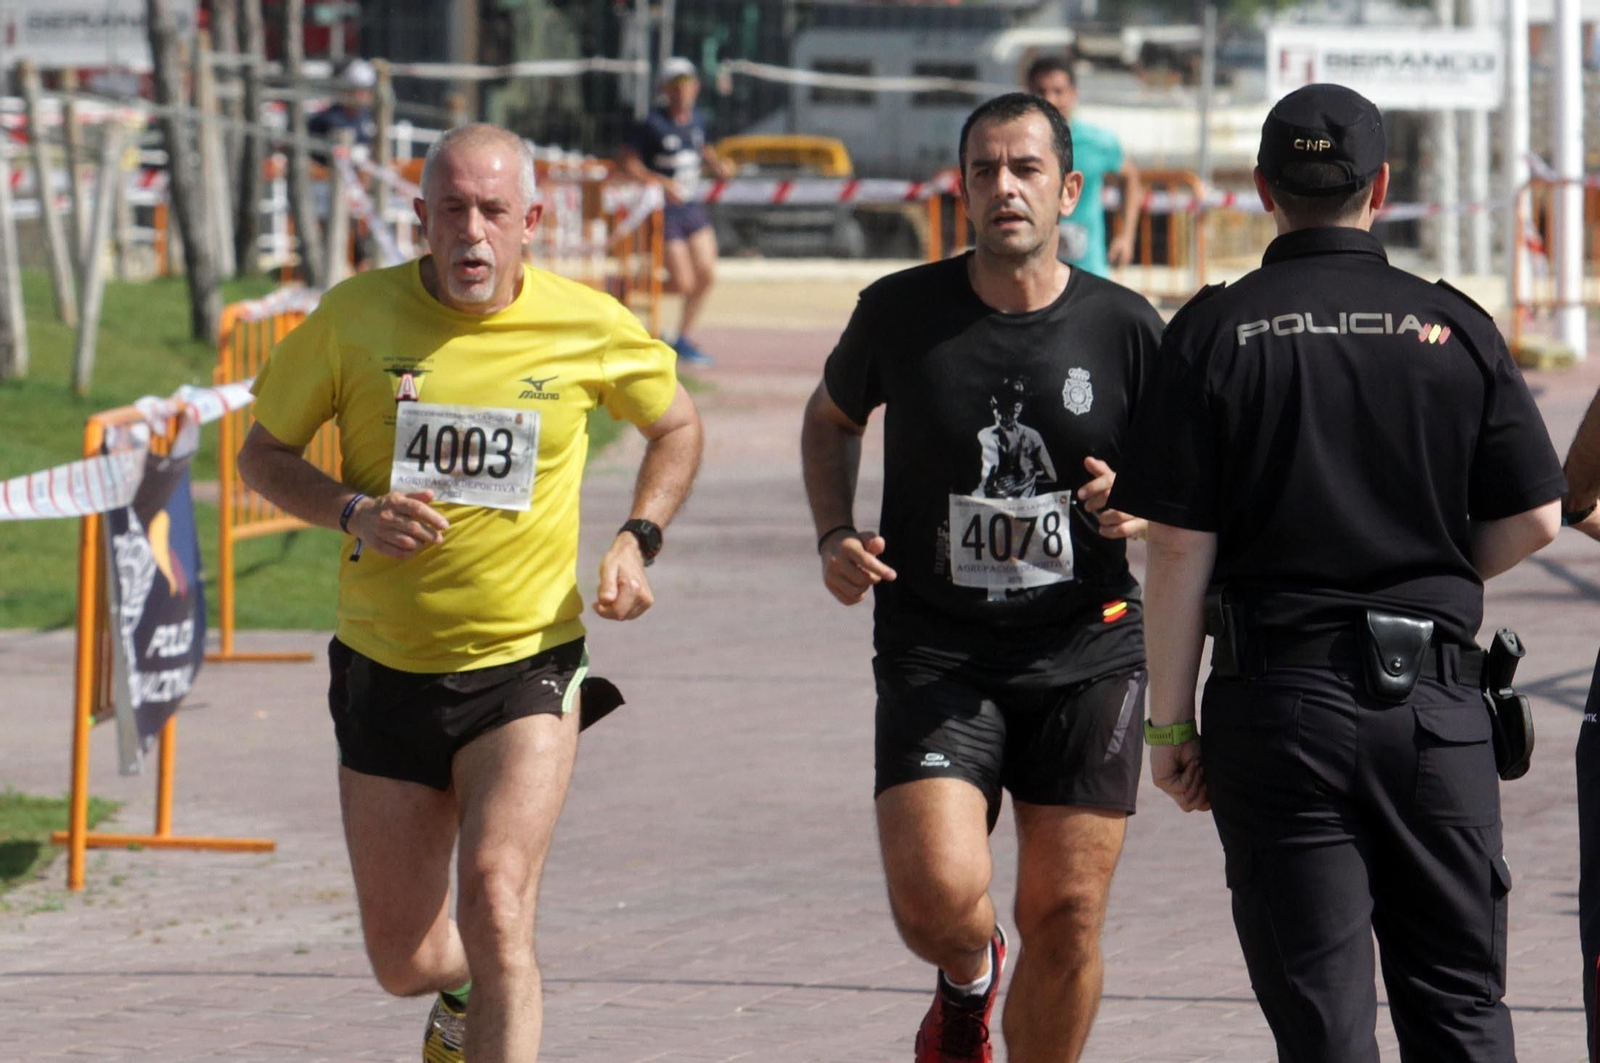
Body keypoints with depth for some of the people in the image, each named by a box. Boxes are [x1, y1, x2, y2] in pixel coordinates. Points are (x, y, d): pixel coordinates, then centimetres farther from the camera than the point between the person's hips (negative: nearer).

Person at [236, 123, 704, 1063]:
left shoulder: (592, 330, -5)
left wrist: (638, 541, -1)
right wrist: (354, 512, -15)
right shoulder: (356, 317, -7)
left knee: (496, 904, -23)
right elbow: (265, 454, 4)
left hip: (527, 663, -2)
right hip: (385, 669, 2)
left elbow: (677, 425, 15)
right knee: (404, 962, 9)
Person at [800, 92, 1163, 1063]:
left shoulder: (1125, 328, -1)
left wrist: (1137, 511, -14)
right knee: (936, 896, -17)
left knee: (1066, 919, 1)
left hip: (1086, 654, 1)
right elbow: (833, 418, 20)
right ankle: (969, 976, 20)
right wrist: (836, 533, 3)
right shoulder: (902, 311, -1)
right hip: (937, 649, -1)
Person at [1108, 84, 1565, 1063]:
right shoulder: (1455, 328, 2)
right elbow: (1534, 518, 1)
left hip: (1277, 695, -1)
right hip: (1435, 698, 1)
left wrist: (1170, 723, 1)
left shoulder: (1215, 334, -3)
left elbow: (1180, 548, -5)